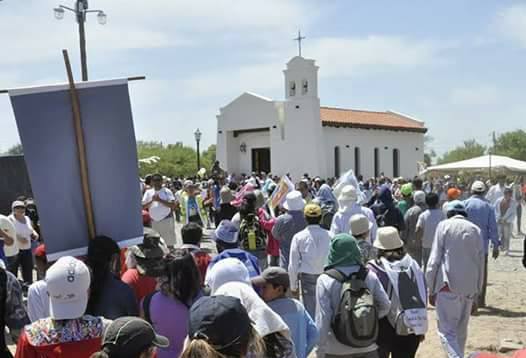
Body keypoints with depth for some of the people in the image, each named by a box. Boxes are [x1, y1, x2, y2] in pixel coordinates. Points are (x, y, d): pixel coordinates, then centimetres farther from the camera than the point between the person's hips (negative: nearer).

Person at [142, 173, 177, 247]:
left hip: (166, 220, -4)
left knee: (170, 243, -1)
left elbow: (173, 205, -13)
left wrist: (160, 200, -18)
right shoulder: (148, 192, 9)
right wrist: (152, 200, -12)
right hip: (154, 221, 4)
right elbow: (143, 206, 2)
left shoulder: (167, 191, -2)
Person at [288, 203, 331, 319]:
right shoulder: (329, 236, -3)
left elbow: (293, 265, 1)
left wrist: (293, 286, 10)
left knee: (310, 312, 5)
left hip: (307, 277, -1)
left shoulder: (299, 237, -3)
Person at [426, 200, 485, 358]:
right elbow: (480, 262, 12)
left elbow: (435, 259, -5)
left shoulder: (444, 225, -1)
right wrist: (477, 291, 18)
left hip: (448, 285, -4)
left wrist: (431, 289, -1)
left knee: (447, 330, -5)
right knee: (461, 330, 18)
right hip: (469, 287, 5)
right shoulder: (475, 230, 10)